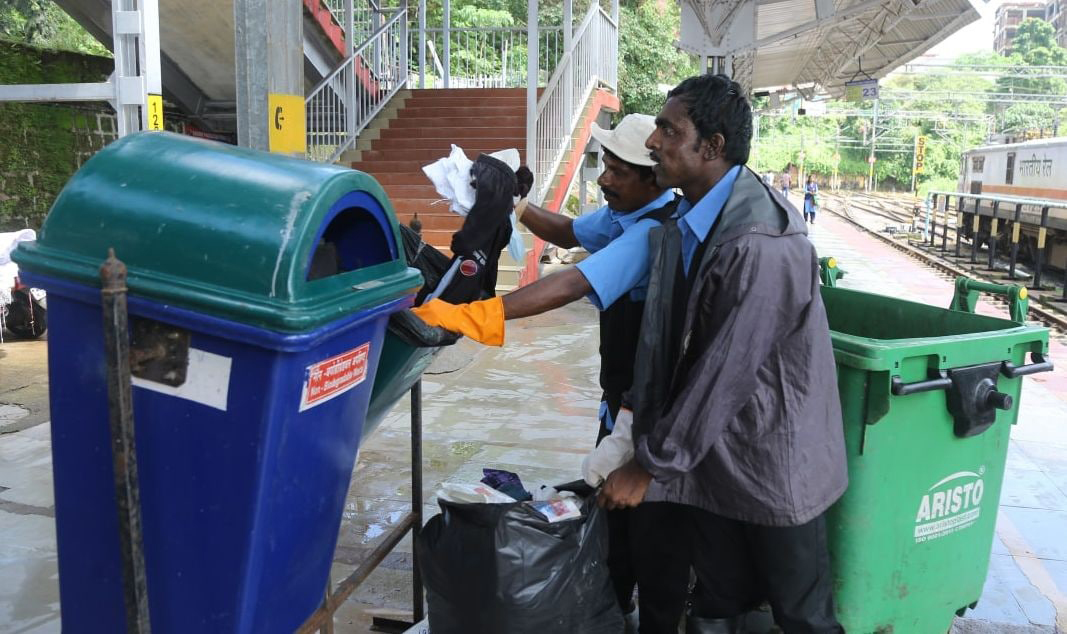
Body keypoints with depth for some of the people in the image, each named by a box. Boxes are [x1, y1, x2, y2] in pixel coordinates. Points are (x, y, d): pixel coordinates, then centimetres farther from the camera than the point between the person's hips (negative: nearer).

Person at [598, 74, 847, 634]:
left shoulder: (760, 244, -26)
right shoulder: (681, 225, 1)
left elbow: (725, 372, -25)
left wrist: (651, 465, -17)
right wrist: (644, 425, 7)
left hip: (772, 462, -7)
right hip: (707, 456, 7)